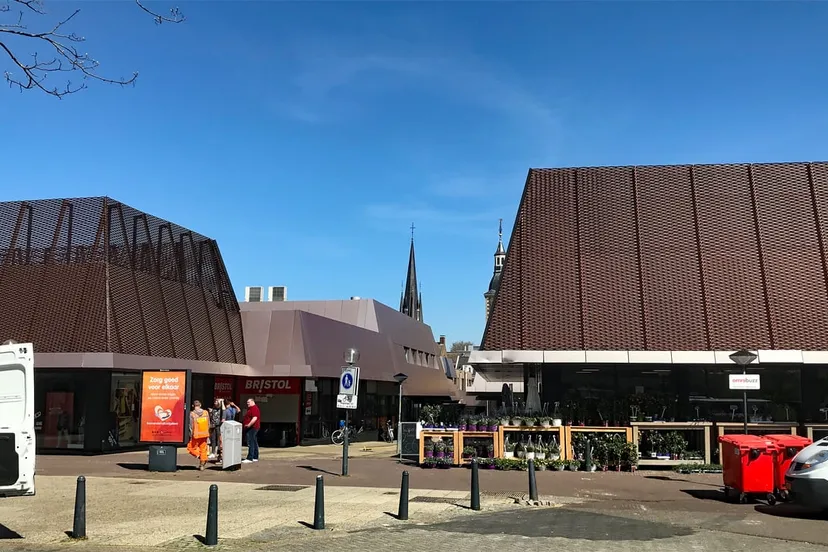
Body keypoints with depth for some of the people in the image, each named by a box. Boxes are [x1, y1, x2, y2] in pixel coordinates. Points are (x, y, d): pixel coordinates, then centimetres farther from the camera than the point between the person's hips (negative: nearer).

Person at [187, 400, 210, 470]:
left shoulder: (192, 414, -13)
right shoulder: (205, 413, -1)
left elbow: (191, 426, -12)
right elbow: (209, 424, 6)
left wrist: (191, 435, -2)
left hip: (196, 435, -4)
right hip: (204, 435, 4)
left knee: (192, 448, 13)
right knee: (203, 449, 13)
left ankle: (200, 457, -7)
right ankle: (202, 465, 18)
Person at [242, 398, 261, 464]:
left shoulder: (254, 408, -14)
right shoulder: (250, 408, 21)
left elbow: (255, 418, -25)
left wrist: (249, 425, -27)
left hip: (252, 428, -11)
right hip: (251, 428, 11)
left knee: (250, 443, -14)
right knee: (254, 443, 12)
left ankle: (250, 458, -17)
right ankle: (255, 457, 17)